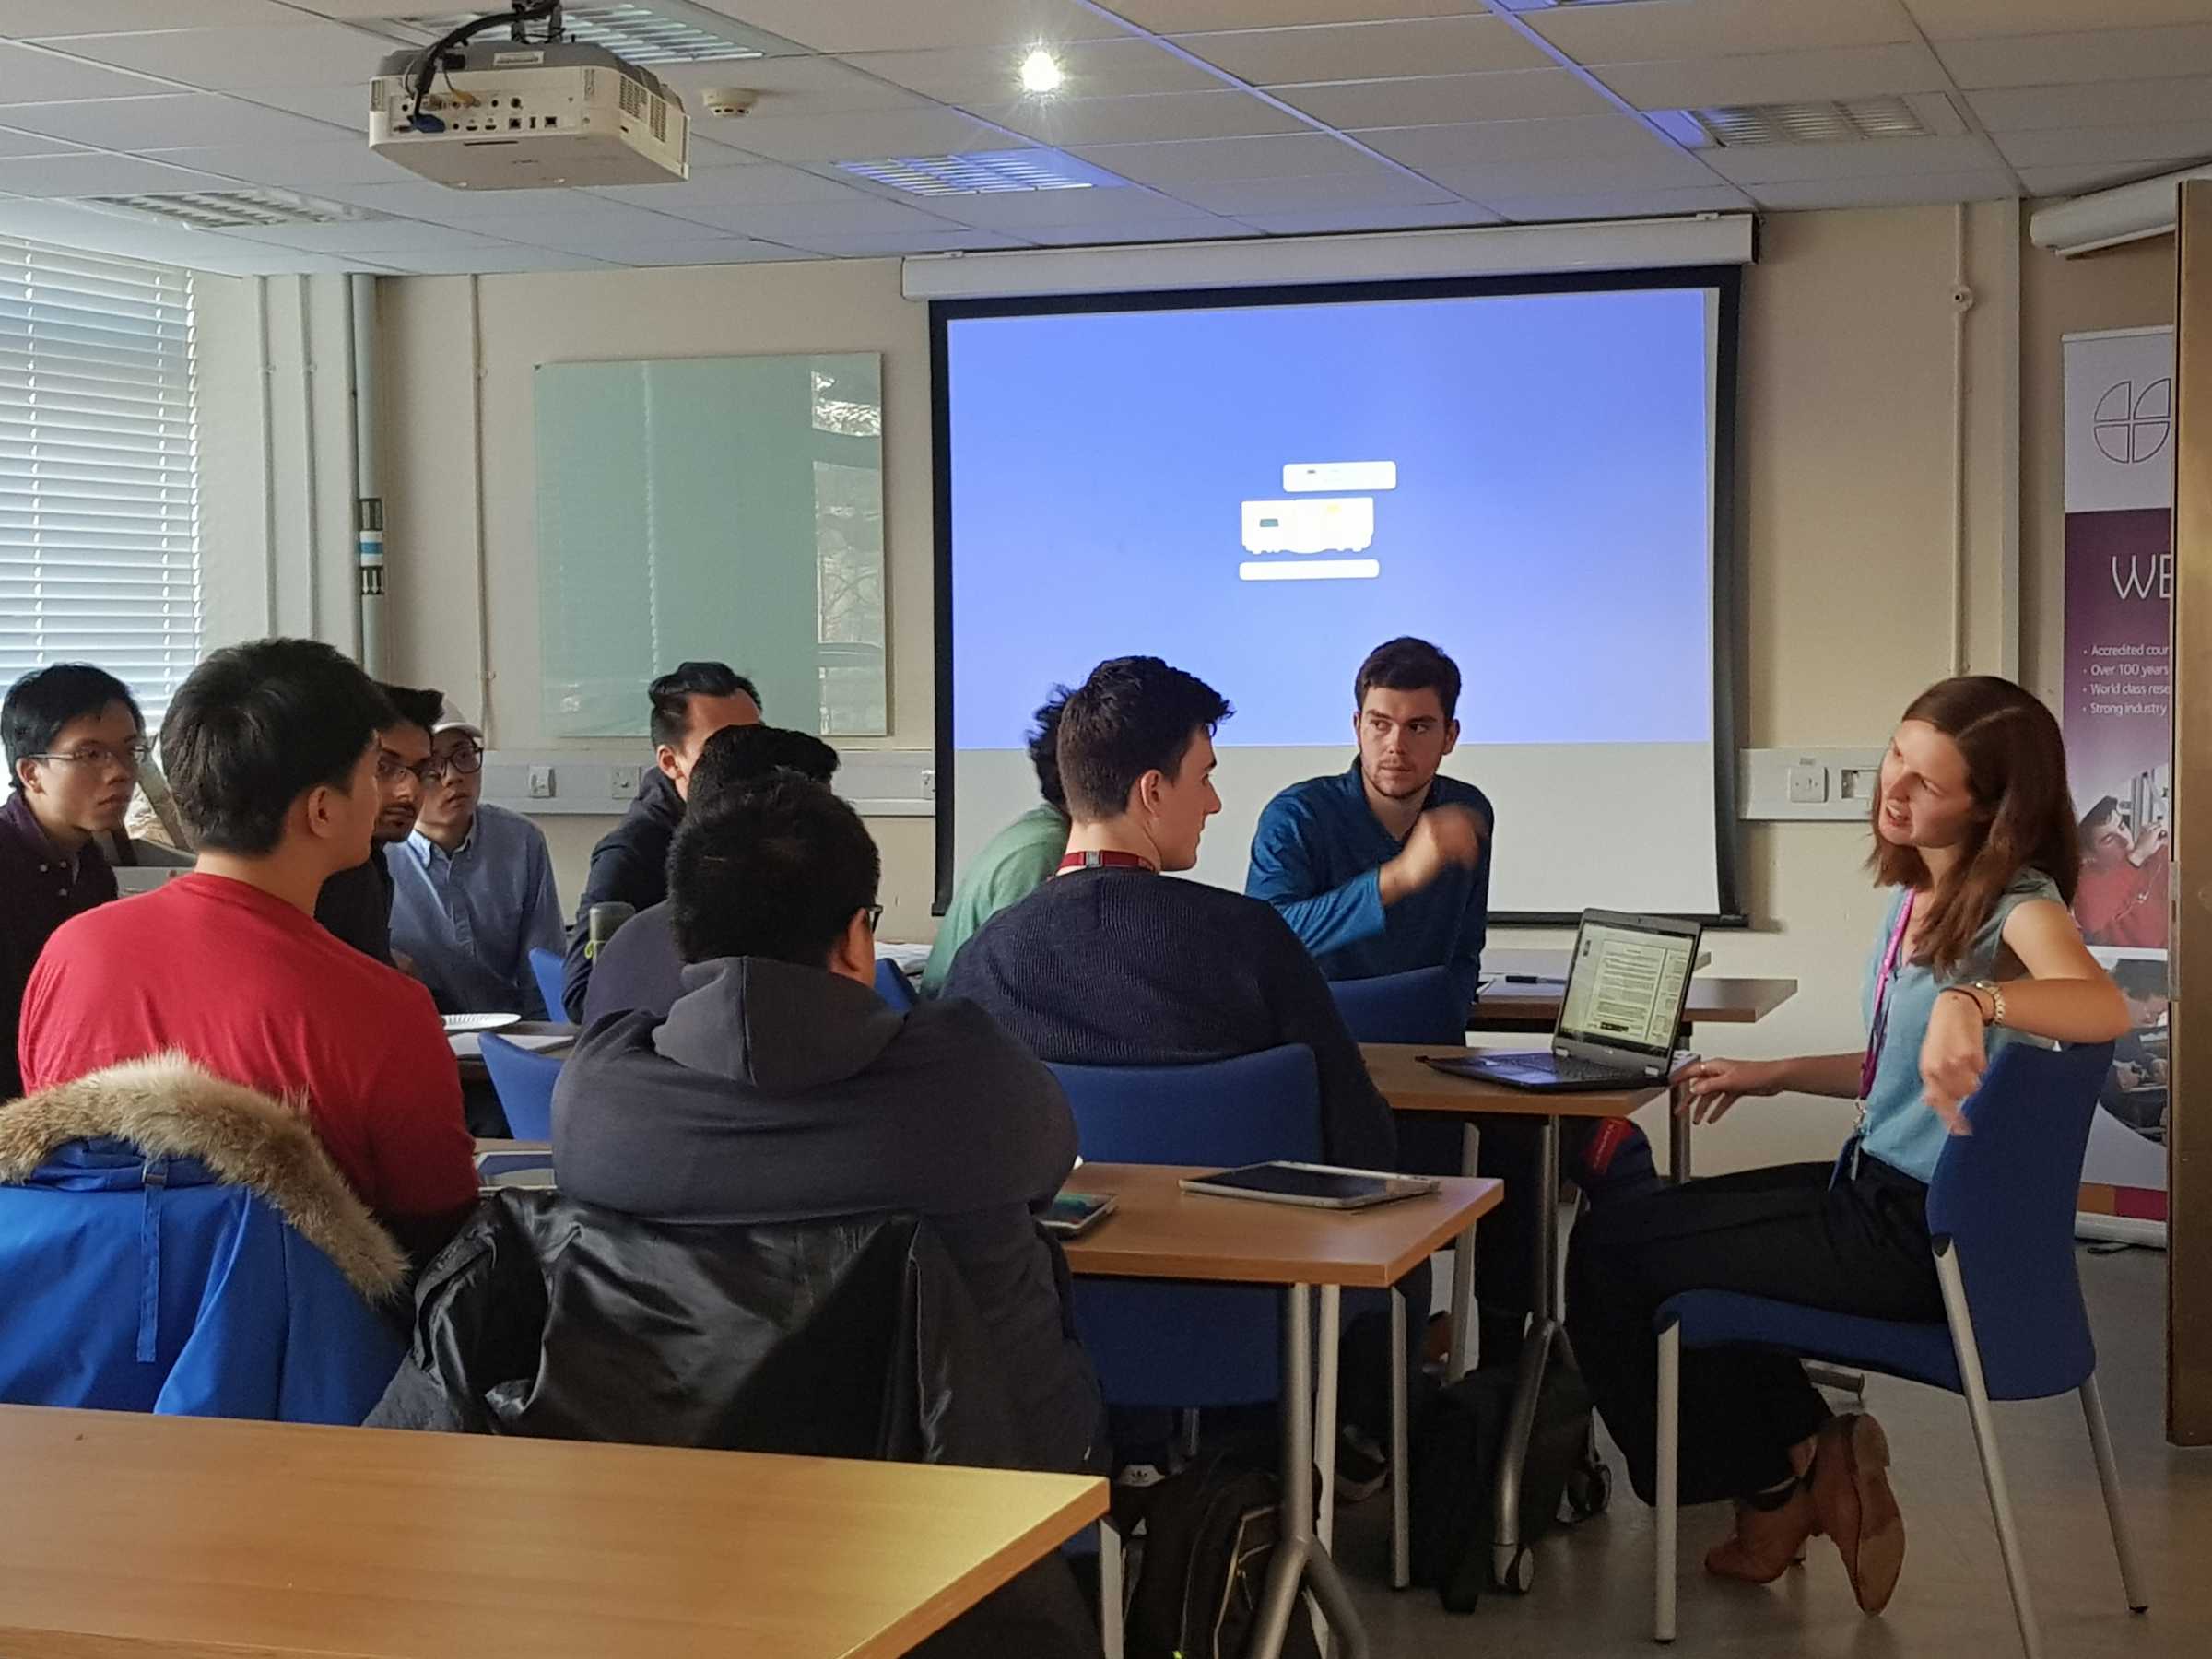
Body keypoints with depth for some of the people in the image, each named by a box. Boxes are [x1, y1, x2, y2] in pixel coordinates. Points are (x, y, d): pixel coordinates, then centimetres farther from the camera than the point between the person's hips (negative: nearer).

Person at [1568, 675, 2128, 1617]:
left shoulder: (2018, 904, -18)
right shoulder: (1917, 894, 8)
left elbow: (2105, 1009, -40)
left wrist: (1974, 998, -55)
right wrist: (1776, 1075, 18)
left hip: (1922, 1233, -9)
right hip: (1876, 1188, 9)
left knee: (1611, 1254, -3)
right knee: (1625, 1229, 16)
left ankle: (1775, 1479, 17)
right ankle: (1805, 1458, 17)